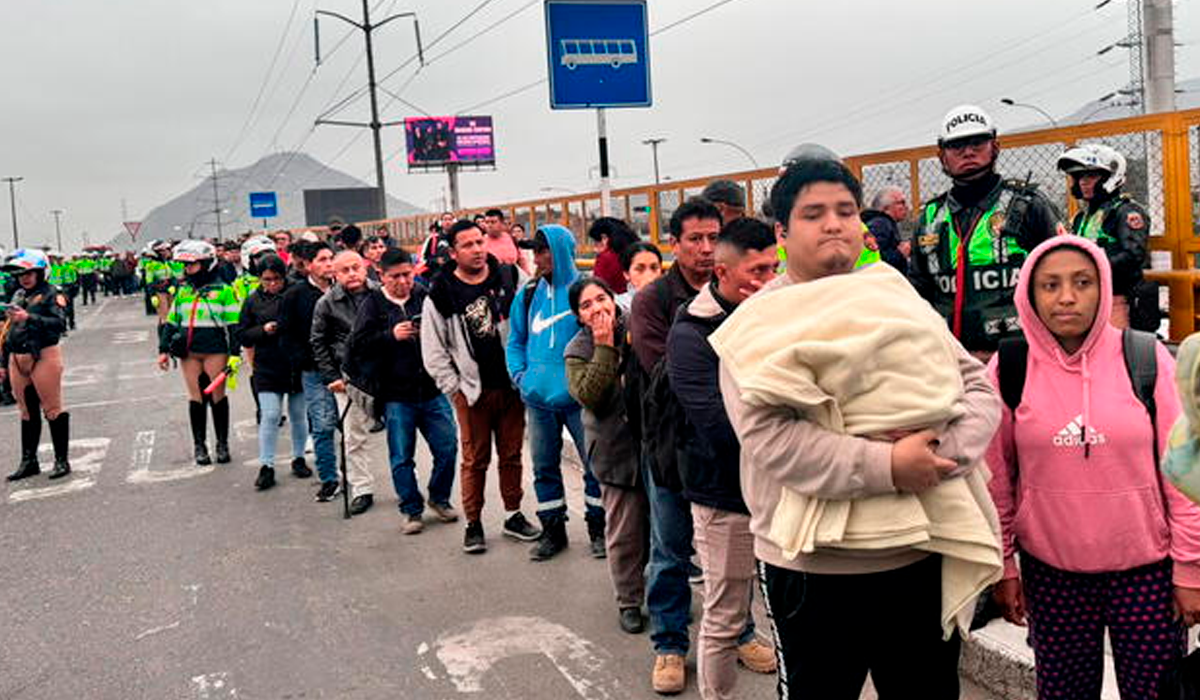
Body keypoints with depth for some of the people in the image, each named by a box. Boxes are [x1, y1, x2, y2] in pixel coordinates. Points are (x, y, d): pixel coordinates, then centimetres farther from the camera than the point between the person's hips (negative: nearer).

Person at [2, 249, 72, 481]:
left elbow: (60, 324, -18)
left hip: (43, 357, -7)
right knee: (27, 413, 14)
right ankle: (29, 461, 22)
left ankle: (62, 460, 4)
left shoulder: (51, 294, -5)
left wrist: (29, 318, -26)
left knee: (53, 410, -3)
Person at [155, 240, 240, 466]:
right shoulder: (182, 291, 13)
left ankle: (222, 444, 14)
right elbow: (171, 321, 19)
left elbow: (234, 324, -4)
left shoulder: (222, 290, -3)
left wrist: (234, 352, -10)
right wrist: (164, 349, 14)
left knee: (217, 396, 2)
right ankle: (199, 446, 14)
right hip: (188, 353, 4)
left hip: (215, 351, -4)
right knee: (195, 398, 6)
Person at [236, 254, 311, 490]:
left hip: (297, 365, 0)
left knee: (298, 414, 11)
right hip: (268, 368, 0)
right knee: (270, 416, -4)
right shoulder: (253, 301, 2)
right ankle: (266, 466, 4)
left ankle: (299, 458, 27)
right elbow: (242, 335, 4)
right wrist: (263, 330, -12)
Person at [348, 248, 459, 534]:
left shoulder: (426, 296, 5)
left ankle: (439, 498, 28)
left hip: (432, 390, 2)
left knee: (447, 448, 5)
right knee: (402, 457, 5)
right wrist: (391, 336, -18)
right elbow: (357, 346, -6)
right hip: (396, 395, -2)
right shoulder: (373, 304, 0)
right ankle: (412, 510, 22)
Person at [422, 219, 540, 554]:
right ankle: (473, 523, 17)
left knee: (512, 454, 12)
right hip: (472, 391, -2)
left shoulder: (508, 277, 2)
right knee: (475, 459, 4)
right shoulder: (441, 295, -5)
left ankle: (513, 515, 26)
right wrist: (454, 388, -5)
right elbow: (433, 350, -1)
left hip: (511, 386, 3)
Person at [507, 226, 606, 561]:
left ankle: (598, 528, 21)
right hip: (539, 396, 4)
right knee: (544, 467, 13)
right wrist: (519, 374, 1)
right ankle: (552, 530, 27)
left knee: (595, 463, 4)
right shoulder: (528, 294, 7)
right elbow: (515, 341, 16)